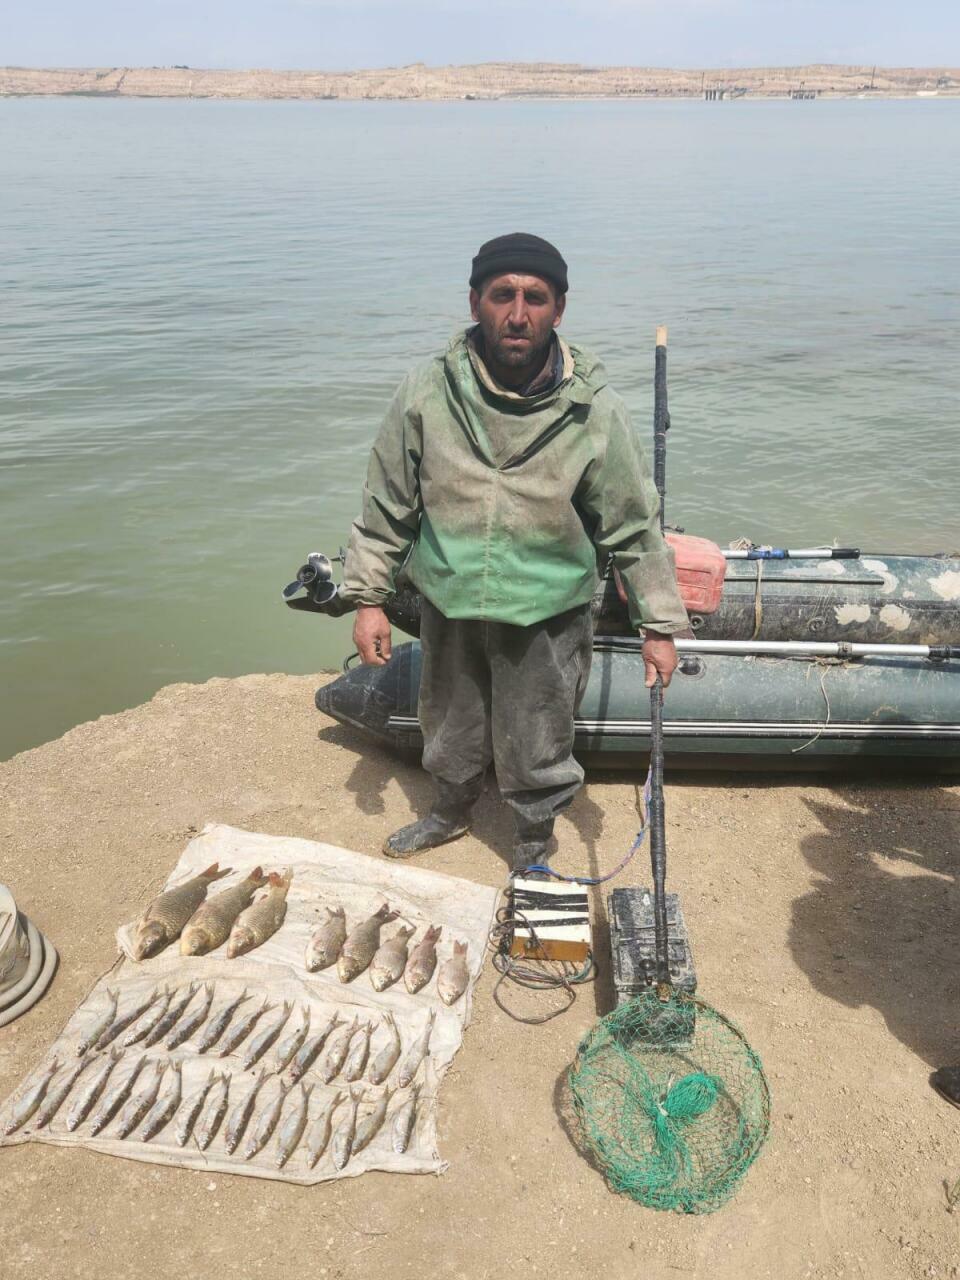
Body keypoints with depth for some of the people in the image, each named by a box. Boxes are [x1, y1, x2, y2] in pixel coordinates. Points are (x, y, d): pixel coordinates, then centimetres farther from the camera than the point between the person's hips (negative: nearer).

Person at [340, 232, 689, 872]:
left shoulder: (593, 409, -14)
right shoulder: (427, 394, -11)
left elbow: (636, 525, -5)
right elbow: (387, 504, -1)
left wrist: (660, 624, -3)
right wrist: (369, 597, -1)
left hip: (546, 614, -2)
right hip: (450, 604, 2)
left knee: (537, 747, 14)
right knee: (450, 725, 24)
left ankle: (536, 842, 43)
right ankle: (451, 811, 54)